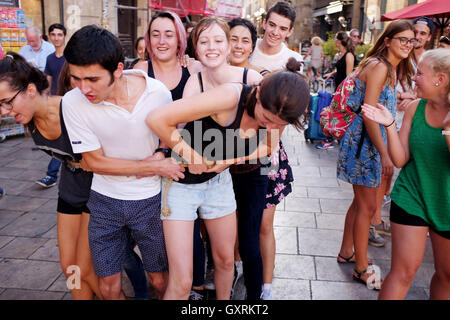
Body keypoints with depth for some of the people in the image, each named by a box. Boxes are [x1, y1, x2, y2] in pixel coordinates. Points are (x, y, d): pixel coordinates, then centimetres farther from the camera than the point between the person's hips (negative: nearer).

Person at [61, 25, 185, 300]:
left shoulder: (158, 92, -17)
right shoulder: (73, 102, -18)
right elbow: (96, 162, -11)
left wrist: (161, 157, -16)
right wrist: (155, 166, -13)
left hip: (150, 200, 0)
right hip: (105, 201, 1)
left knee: (160, 279, 12)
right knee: (108, 285, 10)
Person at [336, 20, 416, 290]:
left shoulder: (391, 69, 15)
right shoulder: (379, 67, -16)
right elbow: (368, 114, -22)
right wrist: (385, 154, -23)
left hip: (372, 142, 10)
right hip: (364, 142, -10)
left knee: (361, 201, 18)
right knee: (367, 206, -1)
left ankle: (347, 252, 33)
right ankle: (362, 268, 13)